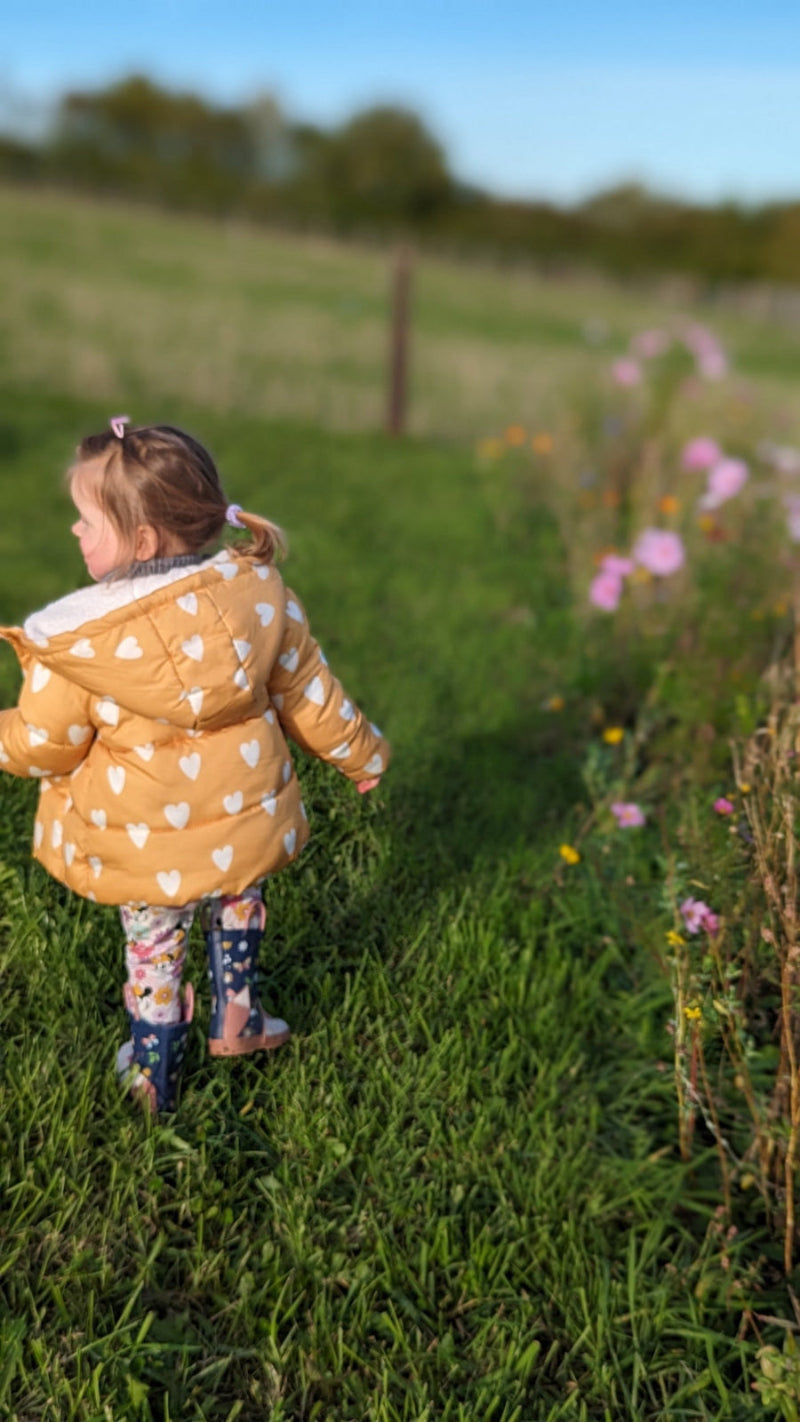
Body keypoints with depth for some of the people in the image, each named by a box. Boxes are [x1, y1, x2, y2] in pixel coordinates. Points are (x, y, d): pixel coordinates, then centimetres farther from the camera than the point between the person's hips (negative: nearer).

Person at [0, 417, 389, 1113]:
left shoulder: (75, 638, -24)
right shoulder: (257, 589, -15)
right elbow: (309, 695, -3)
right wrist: (361, 752, 14)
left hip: (143, 847, -2)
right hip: (245, 823, 3)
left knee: (154, 948, 22)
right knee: (236, 910, 33)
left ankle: (153, 1076, 42)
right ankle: (237, 1021, 48)